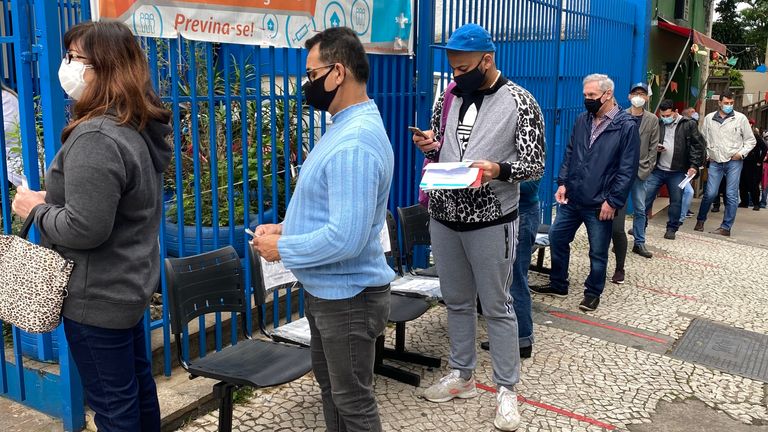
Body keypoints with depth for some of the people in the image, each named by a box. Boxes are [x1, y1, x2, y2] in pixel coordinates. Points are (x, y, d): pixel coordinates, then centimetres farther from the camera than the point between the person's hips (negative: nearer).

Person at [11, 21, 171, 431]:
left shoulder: (95, 138, -25)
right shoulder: (137, 127, 5)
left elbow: (83, 229, -28)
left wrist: (37, 209, -11)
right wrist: (54, 197, 7)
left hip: (98, 296, -10)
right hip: (129, 283, 10)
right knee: (136, 383, 22)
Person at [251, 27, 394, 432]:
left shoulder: (353, 143, -27)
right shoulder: (347, 126, 7)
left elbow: (345, 238, -32)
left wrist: (282, 249, -18)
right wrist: (286, 227, 4)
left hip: (347, 297, -10)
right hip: (327, 289, 10)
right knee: (330, 386, 26)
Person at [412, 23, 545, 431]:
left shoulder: (519, 102, -8)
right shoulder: (448, 96, 7)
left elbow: (535, 165, -9)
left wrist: (498, 170, -28)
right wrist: (430, 146, -7)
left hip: (490, 222, -5)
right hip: (443, 217, 5)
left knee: (496, 306, 4)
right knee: (456, 300, 16)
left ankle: (507, 389, 18)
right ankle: (461, 375, 32)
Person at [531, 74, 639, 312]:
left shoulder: (626, 126, -10)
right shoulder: (582, 120, 7)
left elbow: (627, 169, -11)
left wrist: (613, 201, -14)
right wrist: (562, 182, 3)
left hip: (599, 204, -6)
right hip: (572, 198, 6)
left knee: (598, 252, 7)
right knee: (557, 238, 12)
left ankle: (593, 292, 27)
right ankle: (558, 284, 30)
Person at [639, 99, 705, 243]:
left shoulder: (689, 125, -3)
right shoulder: (657, 124, 2)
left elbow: (698, 145, -2)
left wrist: (694, 165, -9)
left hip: (677, 172, -1)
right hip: (657, 170, 2)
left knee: (676, 200, 7)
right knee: (646, 197, 0)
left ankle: (672, 228, 21)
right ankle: (640, 226, 11)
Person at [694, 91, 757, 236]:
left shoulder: (741, 118, 0)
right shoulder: (709, 118, 5)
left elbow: (750, 140, 6)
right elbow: (703, 139, 16)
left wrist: (741, 153, -6)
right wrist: (706, 154, 6)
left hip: (734, 162, -1)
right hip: (715, 162, 1)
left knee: (731, 195, -2)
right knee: (710, 194, -1)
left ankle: (726, 227, 5)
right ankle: (700, 221, 20)